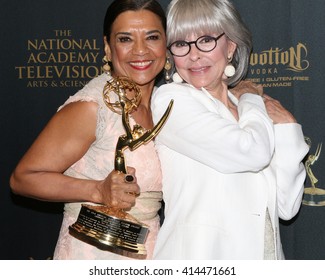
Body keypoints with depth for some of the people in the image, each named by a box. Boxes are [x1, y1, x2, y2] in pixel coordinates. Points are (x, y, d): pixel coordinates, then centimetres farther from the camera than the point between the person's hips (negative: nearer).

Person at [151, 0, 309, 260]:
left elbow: (286, 207, 1)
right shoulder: (171, 99, -9)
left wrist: (286, 127, -6)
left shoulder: (249, 108, 7)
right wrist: (252, 102, -3)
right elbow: (252, 153, -21)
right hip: (197, 257, -5)